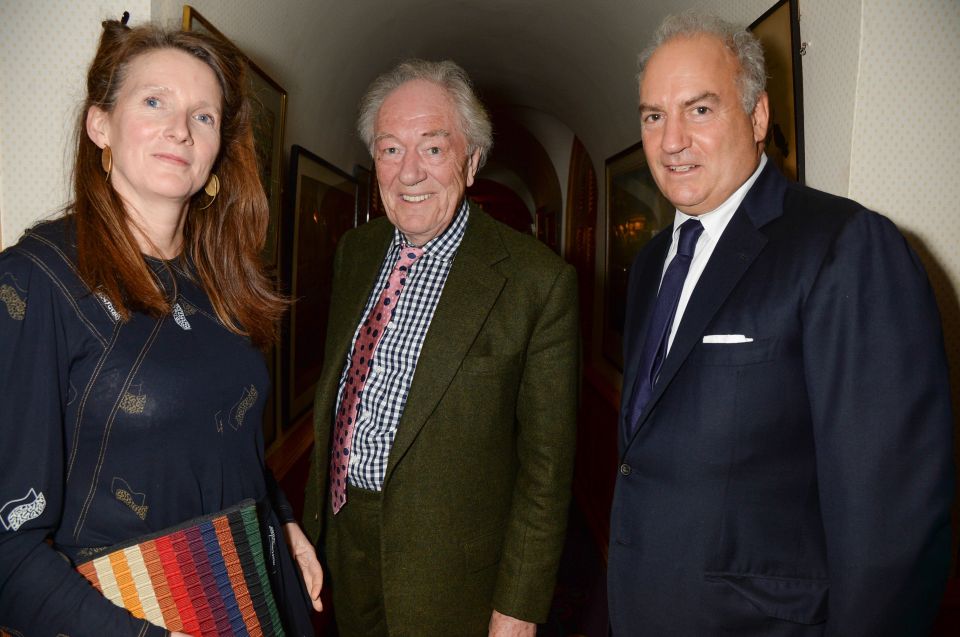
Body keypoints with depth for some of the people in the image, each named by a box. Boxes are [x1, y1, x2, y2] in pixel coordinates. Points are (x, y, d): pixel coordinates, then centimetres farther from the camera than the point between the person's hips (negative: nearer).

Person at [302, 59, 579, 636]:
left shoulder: (539, 280, -18)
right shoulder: (355, 251, 1)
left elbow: (546, 460, -15)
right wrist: (317, 514, 12)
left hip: (451, 572, -5)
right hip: (343, 538, 6)